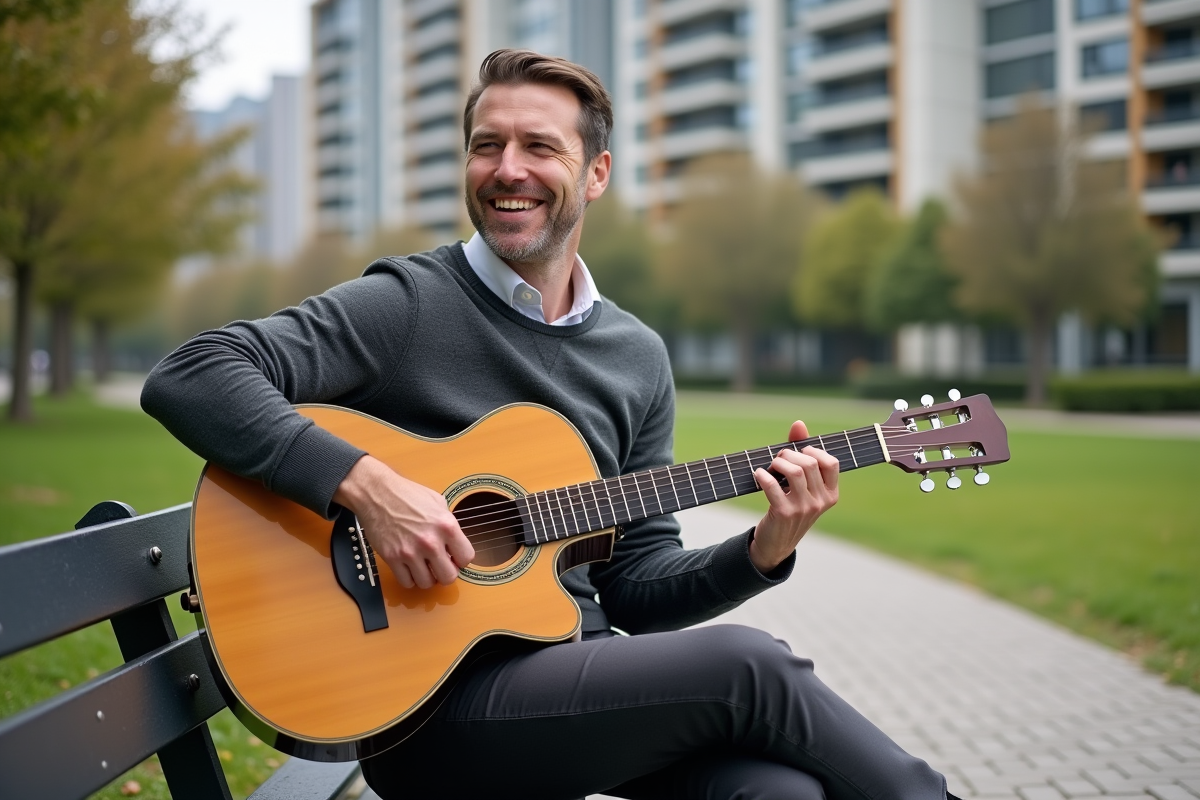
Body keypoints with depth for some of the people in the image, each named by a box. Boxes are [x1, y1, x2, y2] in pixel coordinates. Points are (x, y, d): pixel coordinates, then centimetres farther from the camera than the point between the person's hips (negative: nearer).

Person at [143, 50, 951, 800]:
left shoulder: (638, 358, 11)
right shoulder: (407, 306, -6)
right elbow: (187, 377, -16)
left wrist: (761, 552, -5)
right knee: (745, 664, -23)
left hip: (582, 679, 5)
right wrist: (365, 485, -26)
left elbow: (633, 587, 12)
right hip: (420, 698, -5)